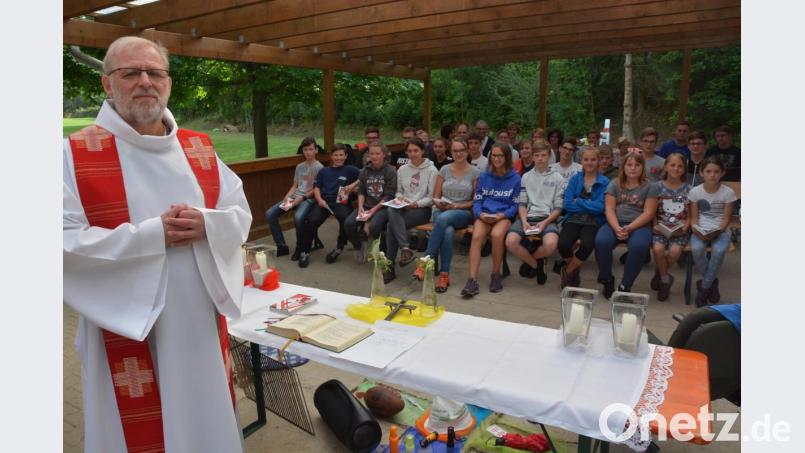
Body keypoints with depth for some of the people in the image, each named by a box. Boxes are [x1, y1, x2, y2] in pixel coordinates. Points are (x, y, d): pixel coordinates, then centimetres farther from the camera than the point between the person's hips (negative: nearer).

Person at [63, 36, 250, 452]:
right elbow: (65, 245, -15)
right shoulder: (75, 154, -7)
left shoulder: (200, 149, 6)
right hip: (126, 328, -4)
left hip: (200, 323, 4)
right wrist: (152, 234, -21)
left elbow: (241, 214, 5)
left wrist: (206, 224, -16)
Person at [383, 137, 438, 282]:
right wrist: (400, 198, -3)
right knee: (392, 212, -33)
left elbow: (431, 197, -2)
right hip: (403, 208, 4)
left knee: (391, 225, -28)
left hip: (422, 209, -4)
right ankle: (405, 249, -35)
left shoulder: (431, 170, 1)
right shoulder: (402, 169, 15)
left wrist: (417, 203, -17)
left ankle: (390, 268, -24)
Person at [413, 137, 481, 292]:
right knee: (448, 232, -36)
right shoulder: (444, 170, 11)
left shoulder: (475, 172, 5)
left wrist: (456, 206, -11)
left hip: (463, 213, -2)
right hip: (441, 211, 2)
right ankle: (444, 275, -32)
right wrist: (439, 204, -10)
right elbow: (435, 197, 13)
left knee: (443, 218, -38)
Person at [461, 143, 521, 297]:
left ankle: (496, 274, -14)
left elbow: (515, 205, 4)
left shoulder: (515, 179, 5)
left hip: (504, 216, -2)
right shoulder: (483, 177, 12)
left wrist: (502, 215, -14)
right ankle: (472, 280, -35)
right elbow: (477, 201, 10)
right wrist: (480, 214, -11)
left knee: (496, 235, -35)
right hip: (484, 215, 2)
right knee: (477, 237, -30)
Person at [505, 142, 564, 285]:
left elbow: (558, 208, 4)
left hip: (547, 219, -1)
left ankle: (529, 259, 2)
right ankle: (536, 265, 2)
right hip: (527, 217, 2)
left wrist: (544, 223, -13)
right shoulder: (526, 177, 16)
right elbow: (522, 204, 10)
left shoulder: (558, 178, 10)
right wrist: (524, 221, -10)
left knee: (551, 244, -35)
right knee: (511, 242, -29)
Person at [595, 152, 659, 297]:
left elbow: (648, 213, -2)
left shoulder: (650, 187, 8)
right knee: (601, 242, -31)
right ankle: (607, 280, -7)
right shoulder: (614, 184, 12)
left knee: (639, 246, -36)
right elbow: (609, 209, 2)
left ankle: (625, 286, -18)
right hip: (615, 223, 2)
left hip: (639, 225, -1)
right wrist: (617, 228, -17)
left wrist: (629, 228, -17)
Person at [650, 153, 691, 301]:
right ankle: (665, 279, -3)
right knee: (658, 249, -29)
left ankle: (660, 274, 2)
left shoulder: (688, 189, 6)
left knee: (675, 250, -29)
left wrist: (685, 227, -10)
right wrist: (655, 225, -8)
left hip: (680, 230, 0)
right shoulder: (658, 186, 5)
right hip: (661, 228, 0)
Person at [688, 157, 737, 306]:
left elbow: (726, 219, -3)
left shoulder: (728, 192, -3)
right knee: (696, 249, -31)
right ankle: (712, 282, -4)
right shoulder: (695, 191, -1)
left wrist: (717, 232, -20)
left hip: (720, 231, -1)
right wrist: (696, 230, -17)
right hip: (701, 230, 1)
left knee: (719, 250, -33)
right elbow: (694, 217, 2)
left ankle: (704, 288, -12)